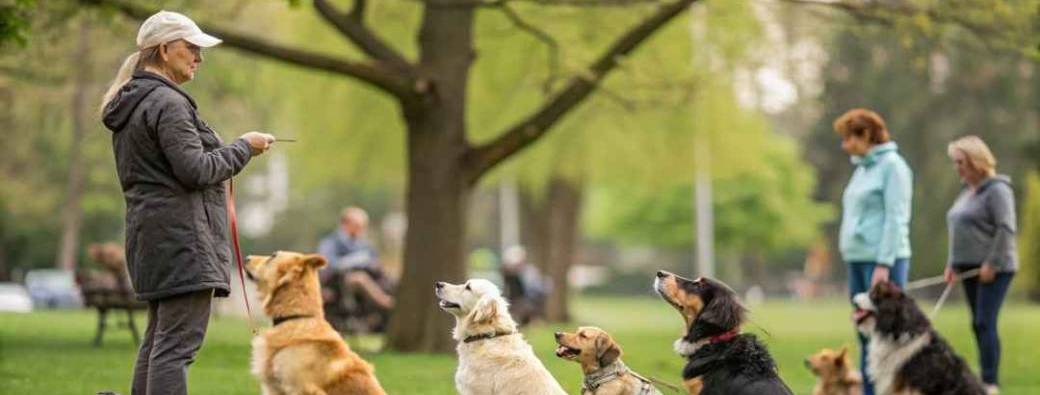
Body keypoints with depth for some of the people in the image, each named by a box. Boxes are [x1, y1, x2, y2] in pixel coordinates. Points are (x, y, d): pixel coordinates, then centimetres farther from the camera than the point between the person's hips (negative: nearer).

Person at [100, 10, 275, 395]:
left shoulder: (130, 103, 17)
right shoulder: (167, 103, -14)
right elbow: (195, 169, -19)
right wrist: (243, 147, -7)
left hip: (151, 233, 11)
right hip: (181, 234, -11)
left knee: (159, 336, 16)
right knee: (178, 341, -13)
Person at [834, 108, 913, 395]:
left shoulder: (892, 165, -8)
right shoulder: (862, 169, 17)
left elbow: (896, 219, -14)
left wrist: (884, 264, -19)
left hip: (883, 260, -9)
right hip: (858, 260, 9)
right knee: (865, 334, 8)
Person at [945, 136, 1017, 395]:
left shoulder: (997, 189, -11)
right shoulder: (967, 192, 17)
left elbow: (1006, 229, -18)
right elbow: (958, 232, 23)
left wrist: (992, 263, -20)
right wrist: (953, 263, 15)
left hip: (993, 269, -9)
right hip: (970, 267, 9)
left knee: (985, 323, -14)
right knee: (978, 325, 8)